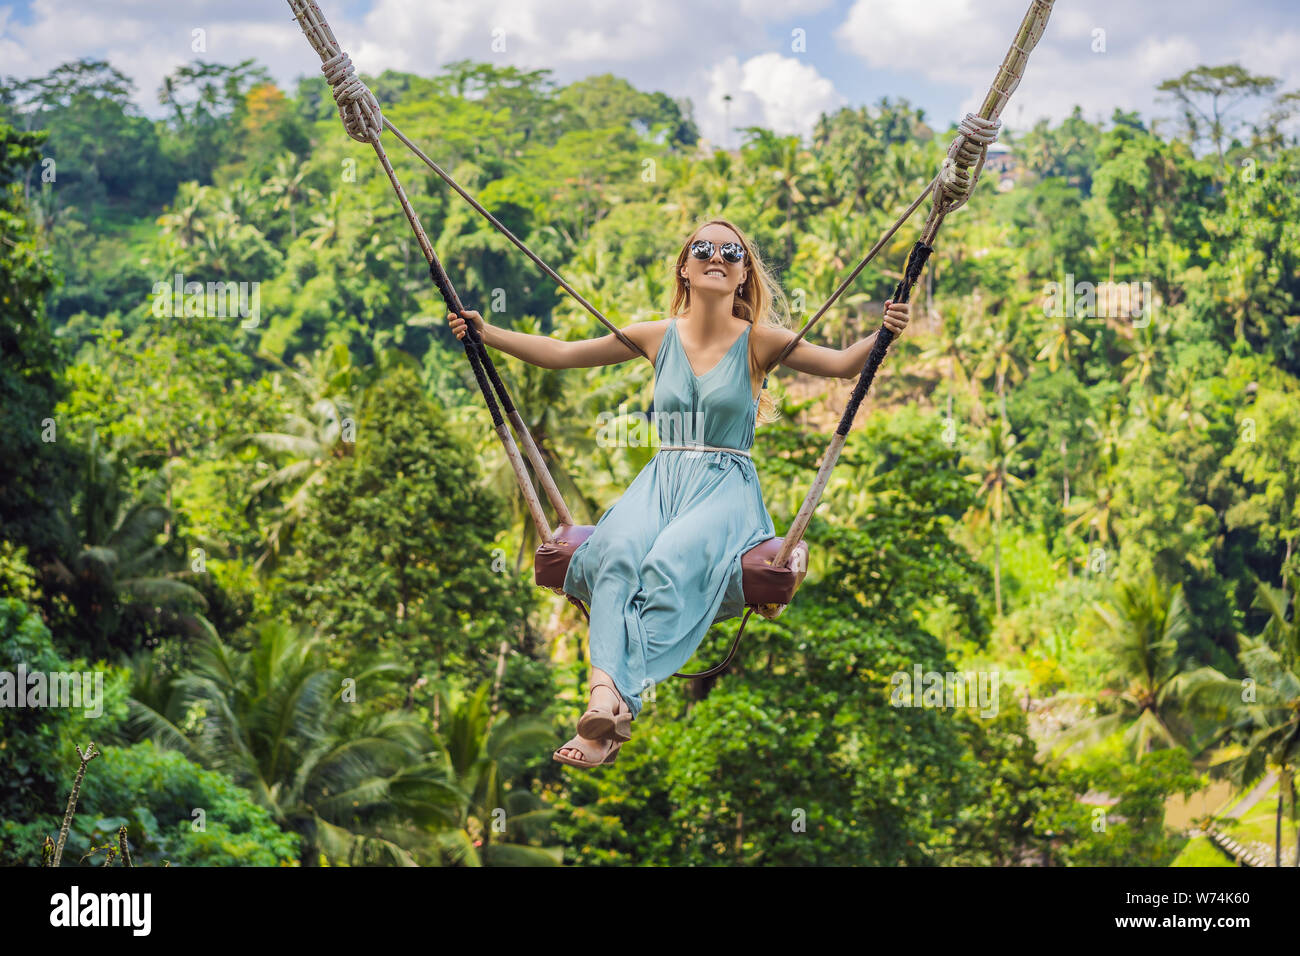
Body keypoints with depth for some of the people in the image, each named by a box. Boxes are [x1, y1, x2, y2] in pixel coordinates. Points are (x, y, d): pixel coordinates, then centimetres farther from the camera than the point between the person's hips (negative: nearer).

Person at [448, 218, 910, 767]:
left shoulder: (757, 342, 4)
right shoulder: (658, 337, 12)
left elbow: (842, 364, -6)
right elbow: (561, 354, 16)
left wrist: (883, 335, -26)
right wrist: (487, 334, 10)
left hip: (726, 485, -2)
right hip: (662, 479, 2)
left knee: (673, 560, -36)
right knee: (619, 552, -33)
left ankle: (615, 704, -45)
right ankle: (608, 697, -50)